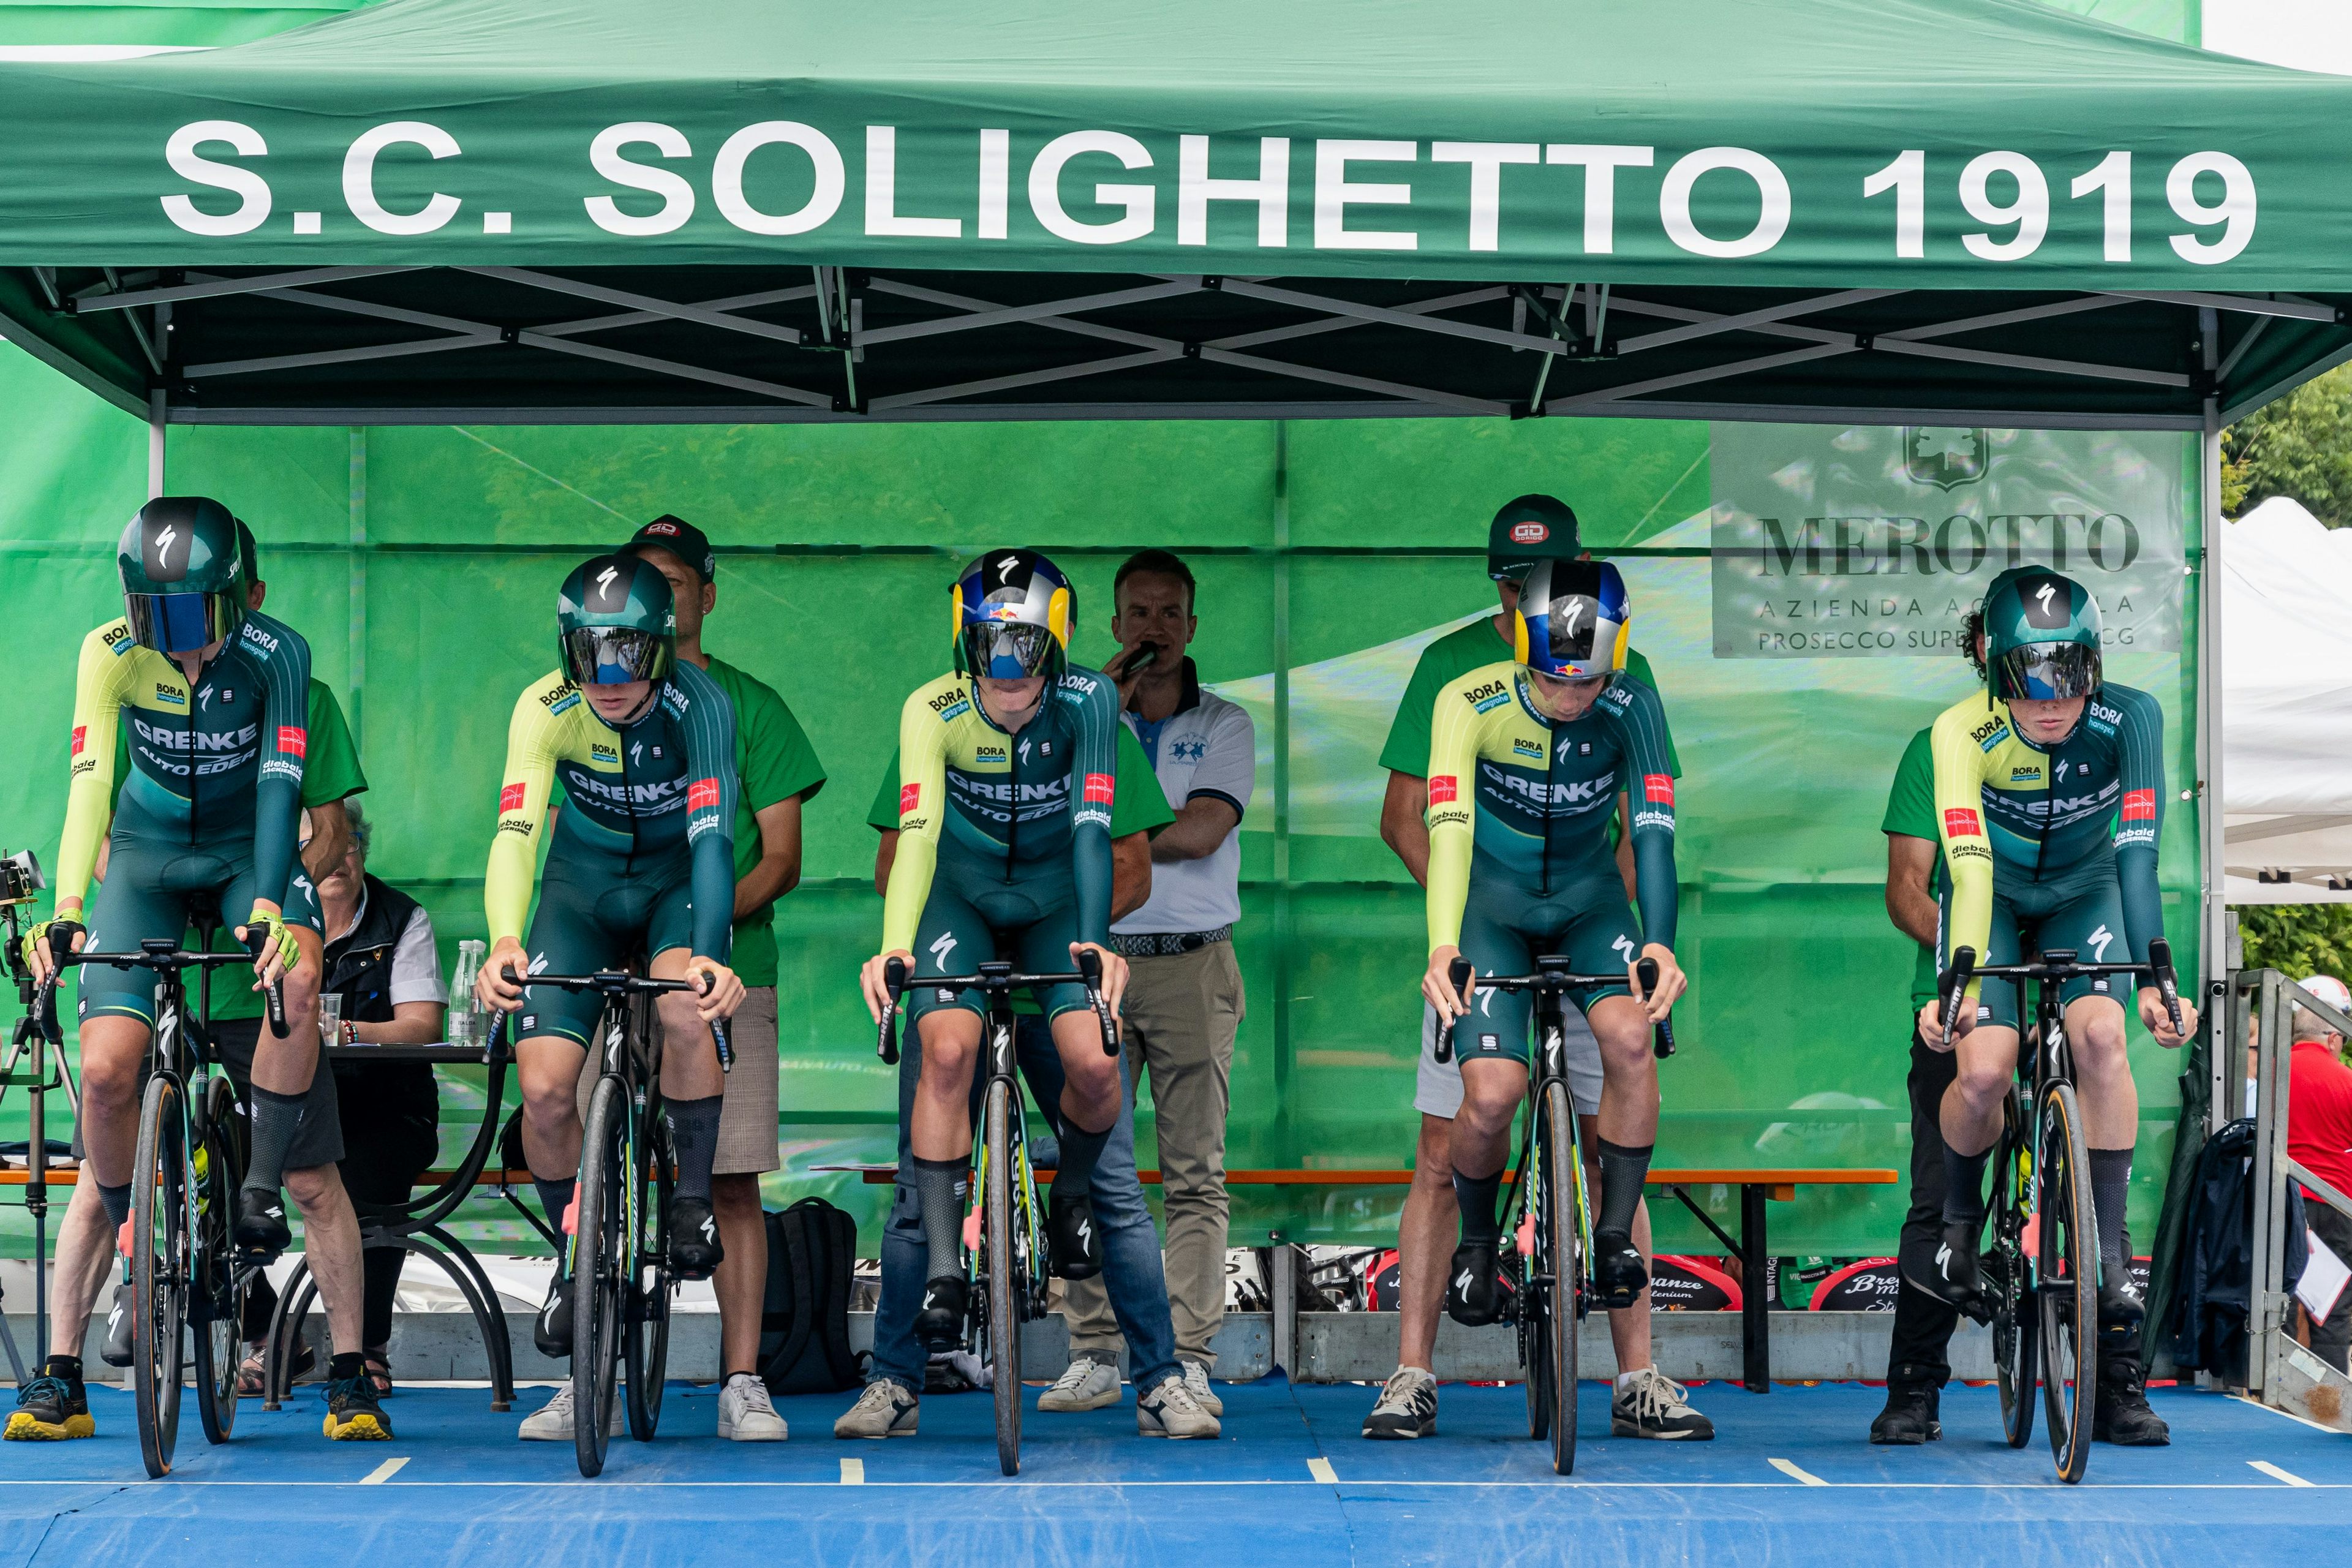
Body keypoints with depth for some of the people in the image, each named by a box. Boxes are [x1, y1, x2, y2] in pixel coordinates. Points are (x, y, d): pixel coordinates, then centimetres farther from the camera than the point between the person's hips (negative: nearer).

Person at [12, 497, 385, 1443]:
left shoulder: (275, 653, -18)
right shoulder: (111, 654, -15)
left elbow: (280, 785, -24)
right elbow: (90, 781, -22)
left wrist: (269, 909, -37)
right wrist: (65, 913, -34)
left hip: (247, 852, -1)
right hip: (147, 857, 1)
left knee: (297, 979, -35)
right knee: (107, 1070, -15)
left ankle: (261, 1190, -15)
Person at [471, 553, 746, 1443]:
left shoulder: (700, 708, -26)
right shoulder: (546, 709, -23)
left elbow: (713, 838, -35)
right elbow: (516, 830, -34)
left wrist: (710, 956, -52)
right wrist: (504, 943, -53)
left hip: (676, 877, -2)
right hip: (583, 883, 2)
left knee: (686, 1005, -34)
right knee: (544, 1089, -13)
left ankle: (693, 1200, -12)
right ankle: (575, 1261, 10)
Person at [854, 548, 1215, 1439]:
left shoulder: (1087, 702, -22)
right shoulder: (933, 711, -23)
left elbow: (1093, 823, -30)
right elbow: (918, 829, -33)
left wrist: (1096, 941, -44)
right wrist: (894, 945, -48)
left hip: (1053, 899, 1)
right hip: (963, 897, -1)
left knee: (1095, 1064, -19)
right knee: (948, 1051, -24)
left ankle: (1072, 1191, 15)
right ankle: (943, 1273, -16)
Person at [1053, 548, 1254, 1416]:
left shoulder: (1225, 725, 6)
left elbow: (1201, 831, -9)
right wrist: (1104, 717, -8)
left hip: (1192, 963, -2)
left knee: (1195, 1173, -3)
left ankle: (1190, 1360, -2)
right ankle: (1093, 1355, 4)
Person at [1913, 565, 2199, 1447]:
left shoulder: (2129, 718, -27)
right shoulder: (1962, 733, -30)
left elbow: (2139, 853, -34)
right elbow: (1968, 866, -39)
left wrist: (2156, 977, -44)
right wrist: (1959, 984, -52)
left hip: (2083, 893, 1)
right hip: (1993, 897, -1)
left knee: (2101, 1037, -27)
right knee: (1983, 1071, -23)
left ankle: (2109, 1258, -20)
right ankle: (1958, 1222, 8)